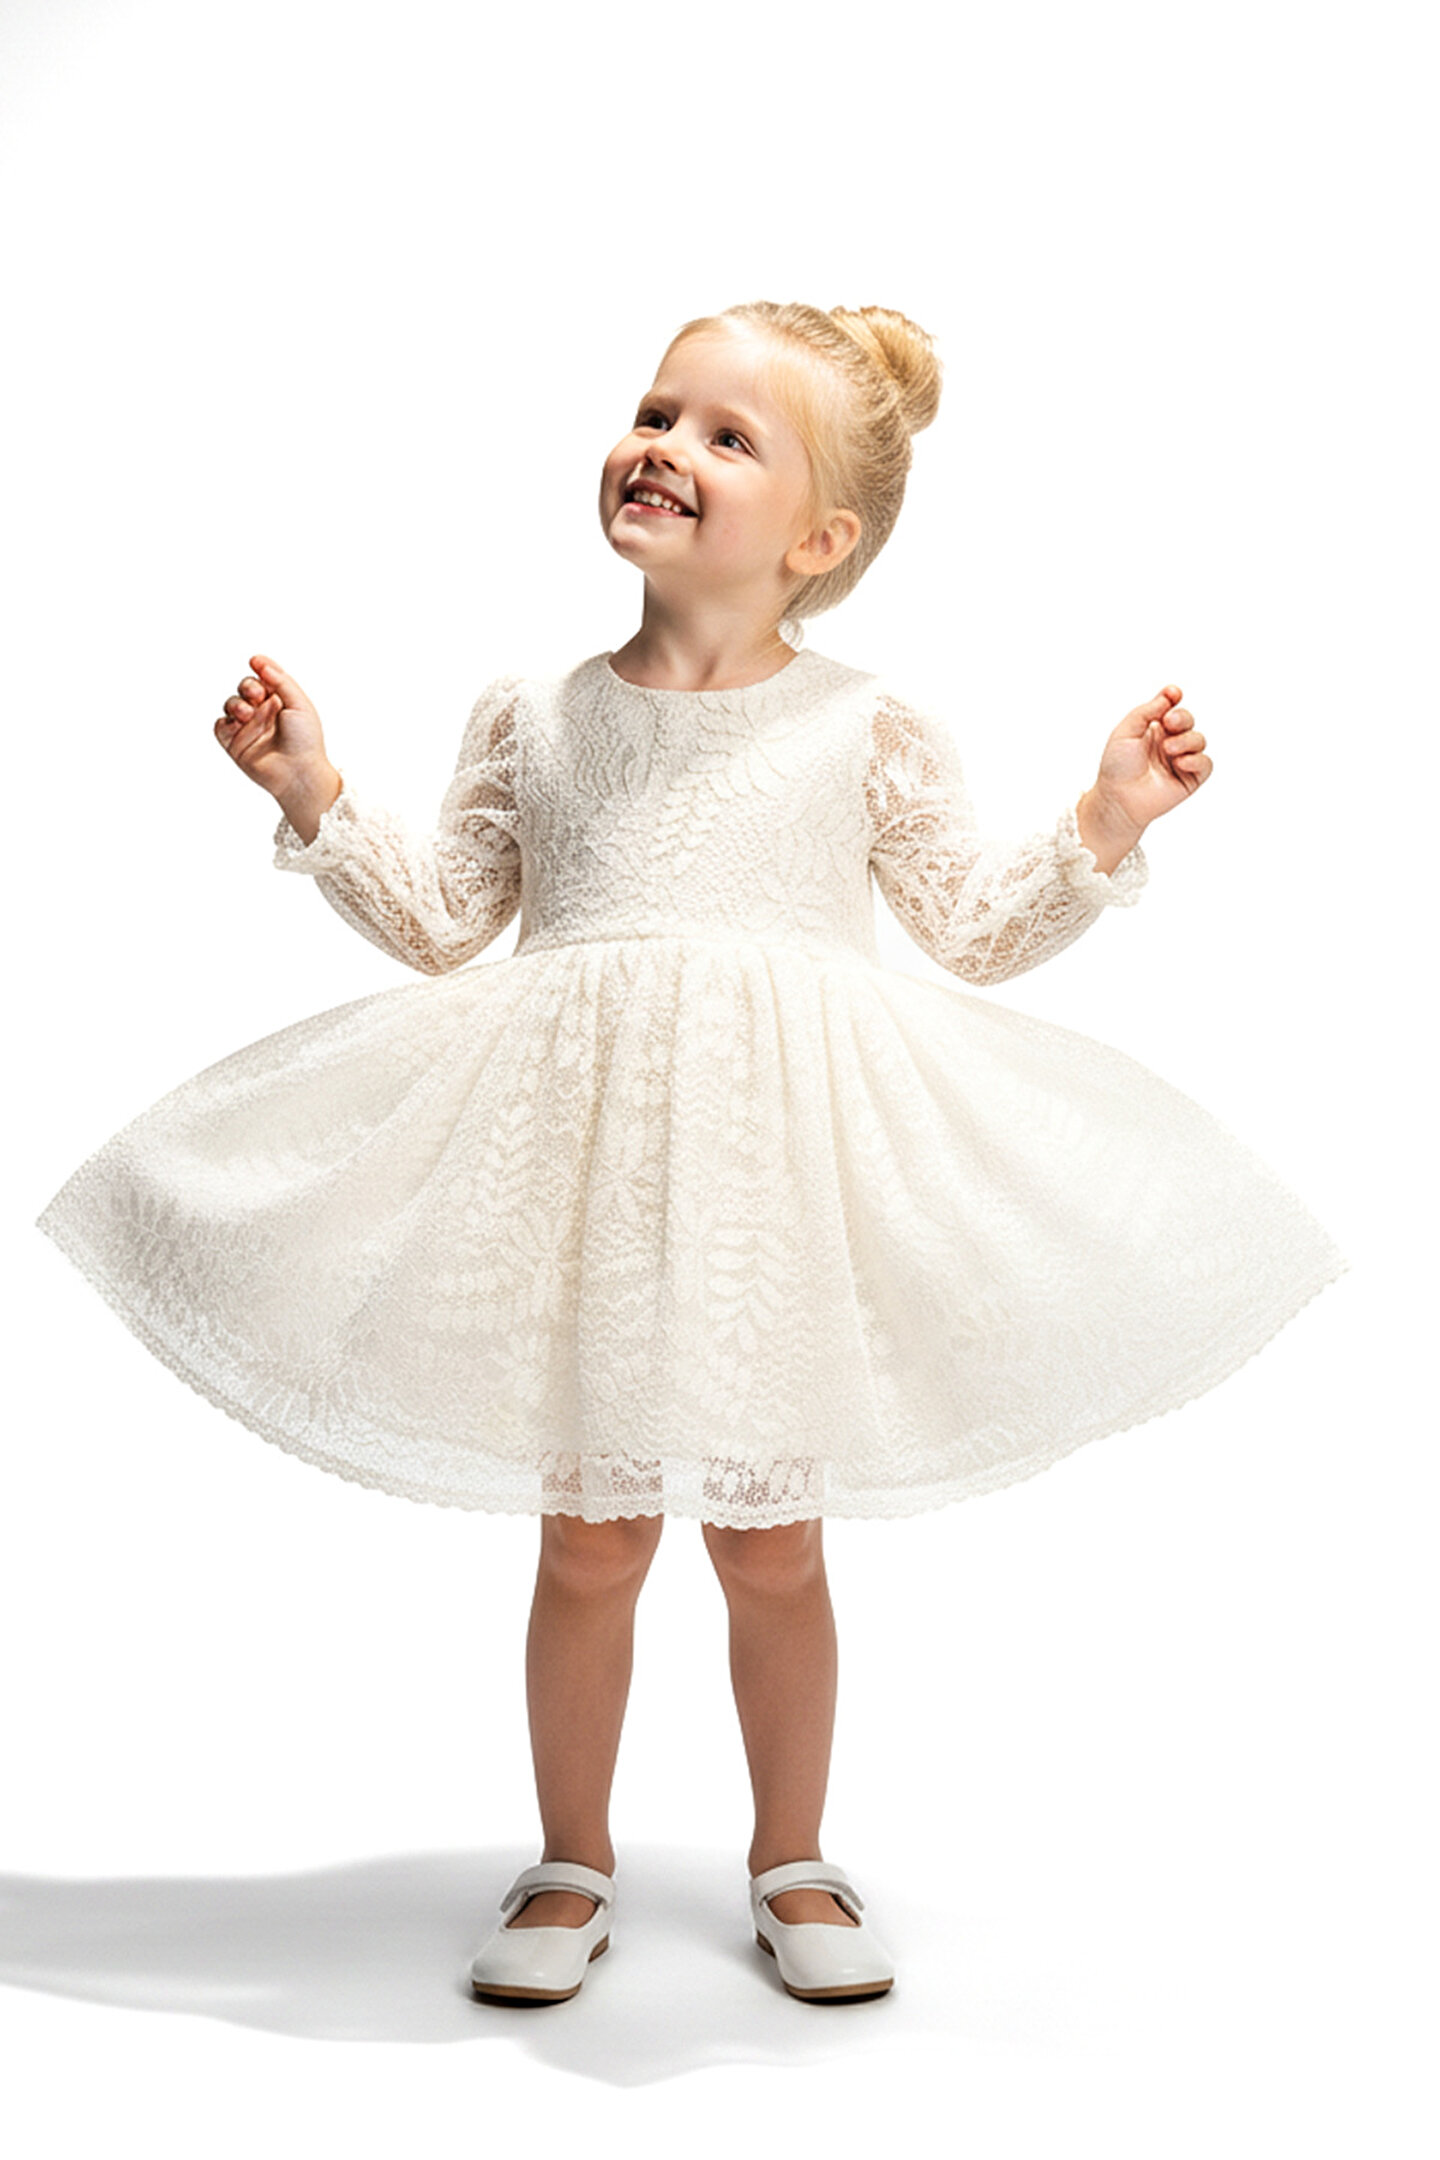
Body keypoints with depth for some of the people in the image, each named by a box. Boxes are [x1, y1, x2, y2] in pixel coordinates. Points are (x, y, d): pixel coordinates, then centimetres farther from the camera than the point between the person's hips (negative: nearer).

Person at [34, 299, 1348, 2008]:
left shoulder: (866, 733, 0)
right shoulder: (533, 717, 5)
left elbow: (979, 932, 6)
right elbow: (441, 924, 11)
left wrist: (1104, 826, -6)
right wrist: (315, 797, 2)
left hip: (780, 1181, -1)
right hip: (583, 1170, 1)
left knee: (771, 1544, 10)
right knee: (589, 1539, 9)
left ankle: (791, 1864, 31)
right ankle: (573, 1865, 31)